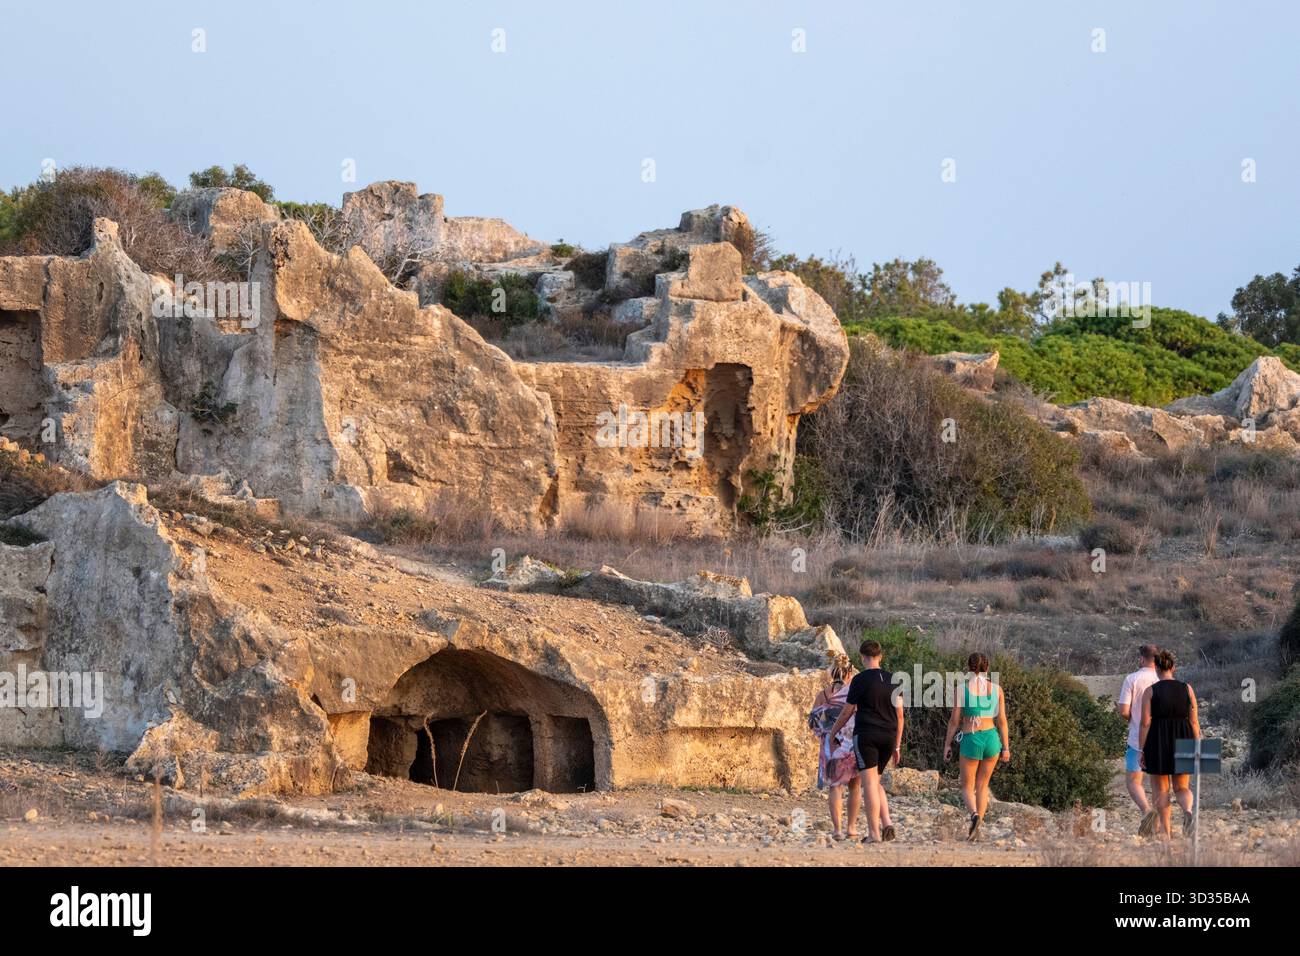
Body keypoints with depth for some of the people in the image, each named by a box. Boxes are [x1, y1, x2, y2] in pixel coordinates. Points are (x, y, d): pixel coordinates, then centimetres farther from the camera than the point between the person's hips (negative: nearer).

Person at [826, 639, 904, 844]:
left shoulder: (860, 680, -6)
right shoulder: (891, 680, 9)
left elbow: (847, 712, -1)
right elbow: (900, 715, 10)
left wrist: (833, 732, 16)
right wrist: (897, 745, 17)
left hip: (866, 735, -5)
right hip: (888, 736, 5)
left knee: (869, 783, -4)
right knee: (876, 782, 18)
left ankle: (874, 833, -8)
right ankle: (887, 823, 1)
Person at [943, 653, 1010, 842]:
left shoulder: (962, 688, -5)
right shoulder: (996, 689, 2)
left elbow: (954, 719, -4)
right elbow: (1002, 720, 2)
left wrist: (947, 745, 4)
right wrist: (1006, 747, 8)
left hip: (971, 740, -3)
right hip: (991, 738, 3)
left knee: (967, 788, 8)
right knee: (982, 786, 17)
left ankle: (975, 816, -22)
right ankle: (976, 830, 11)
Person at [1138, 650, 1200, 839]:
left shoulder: (1150, 691, -5)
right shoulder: (1187, 689, 1)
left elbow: (1145, 723, -9)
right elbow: (1194, 721, 1)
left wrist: (1141, 751, -4)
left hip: (1157, 744, -2)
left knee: (1161, 790, 9)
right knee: (1182, 788, 11)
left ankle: (1166, 832, 8)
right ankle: (1188, 810, -22)